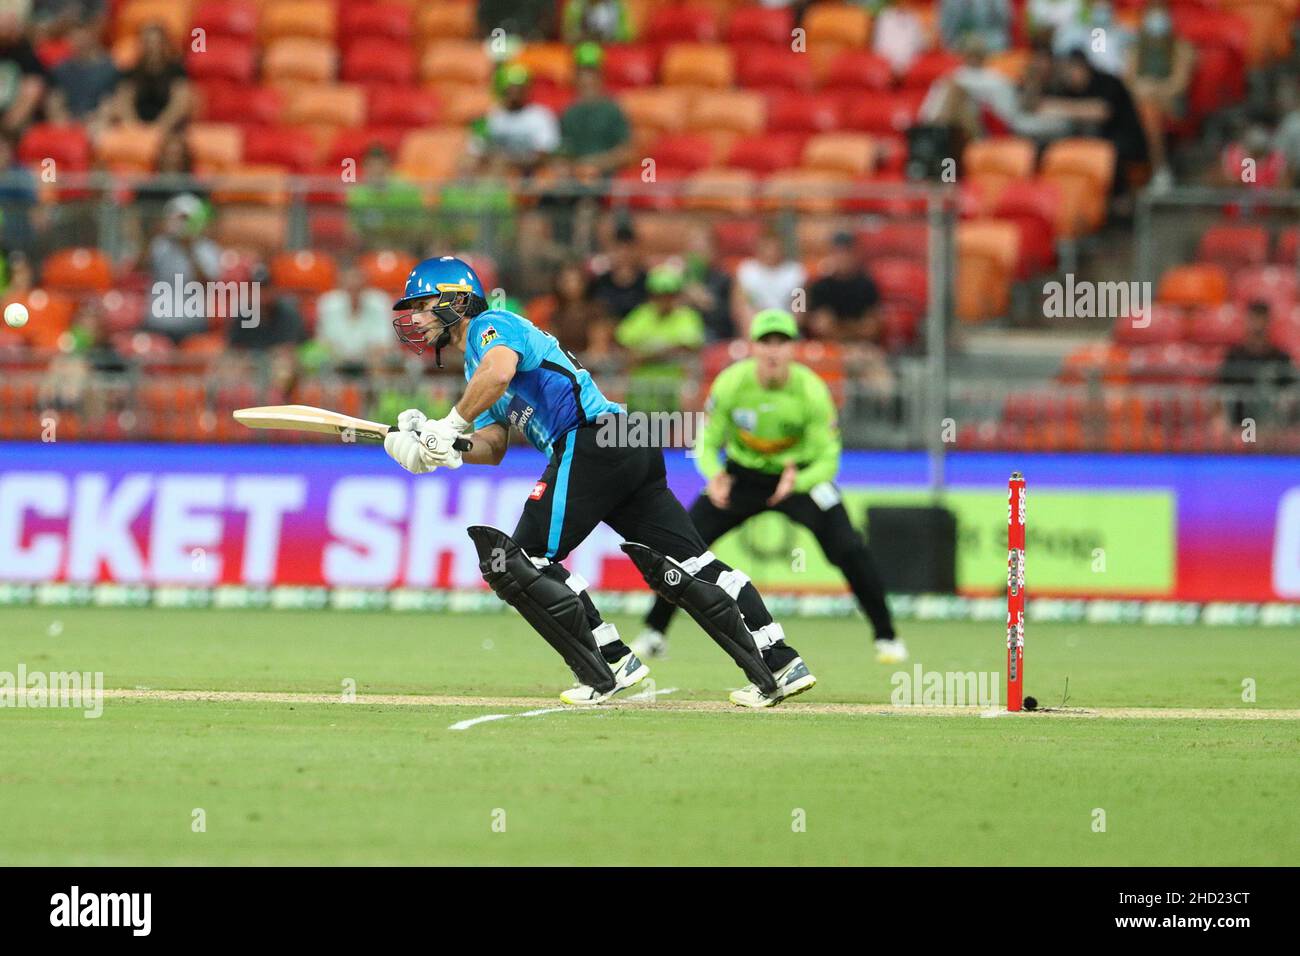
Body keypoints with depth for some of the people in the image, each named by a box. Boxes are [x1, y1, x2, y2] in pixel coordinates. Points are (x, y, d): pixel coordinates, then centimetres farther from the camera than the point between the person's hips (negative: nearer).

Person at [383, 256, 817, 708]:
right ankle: (780, 665, 1)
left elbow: (500, 370, -21)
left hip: (591, 444, -10)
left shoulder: (489, 325, 4)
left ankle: (609, 665, -9)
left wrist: (450, 425, -11)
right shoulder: (476, 367, 32)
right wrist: (431, 445, 2)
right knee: (687, 565, 6)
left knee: (521, 561, -6)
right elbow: (492, 448, 19)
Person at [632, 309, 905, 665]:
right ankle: (654, 634, 9)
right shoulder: (731, 383, -22)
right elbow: (707, 442, -13)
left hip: (803, 474, -2)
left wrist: (798, 483, -43)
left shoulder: (811, 389, -26)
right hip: (742, 473, 2)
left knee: (849, 550, -19)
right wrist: (714, 475, -36)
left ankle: (886, 637, -2)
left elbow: (828, 459, -22)